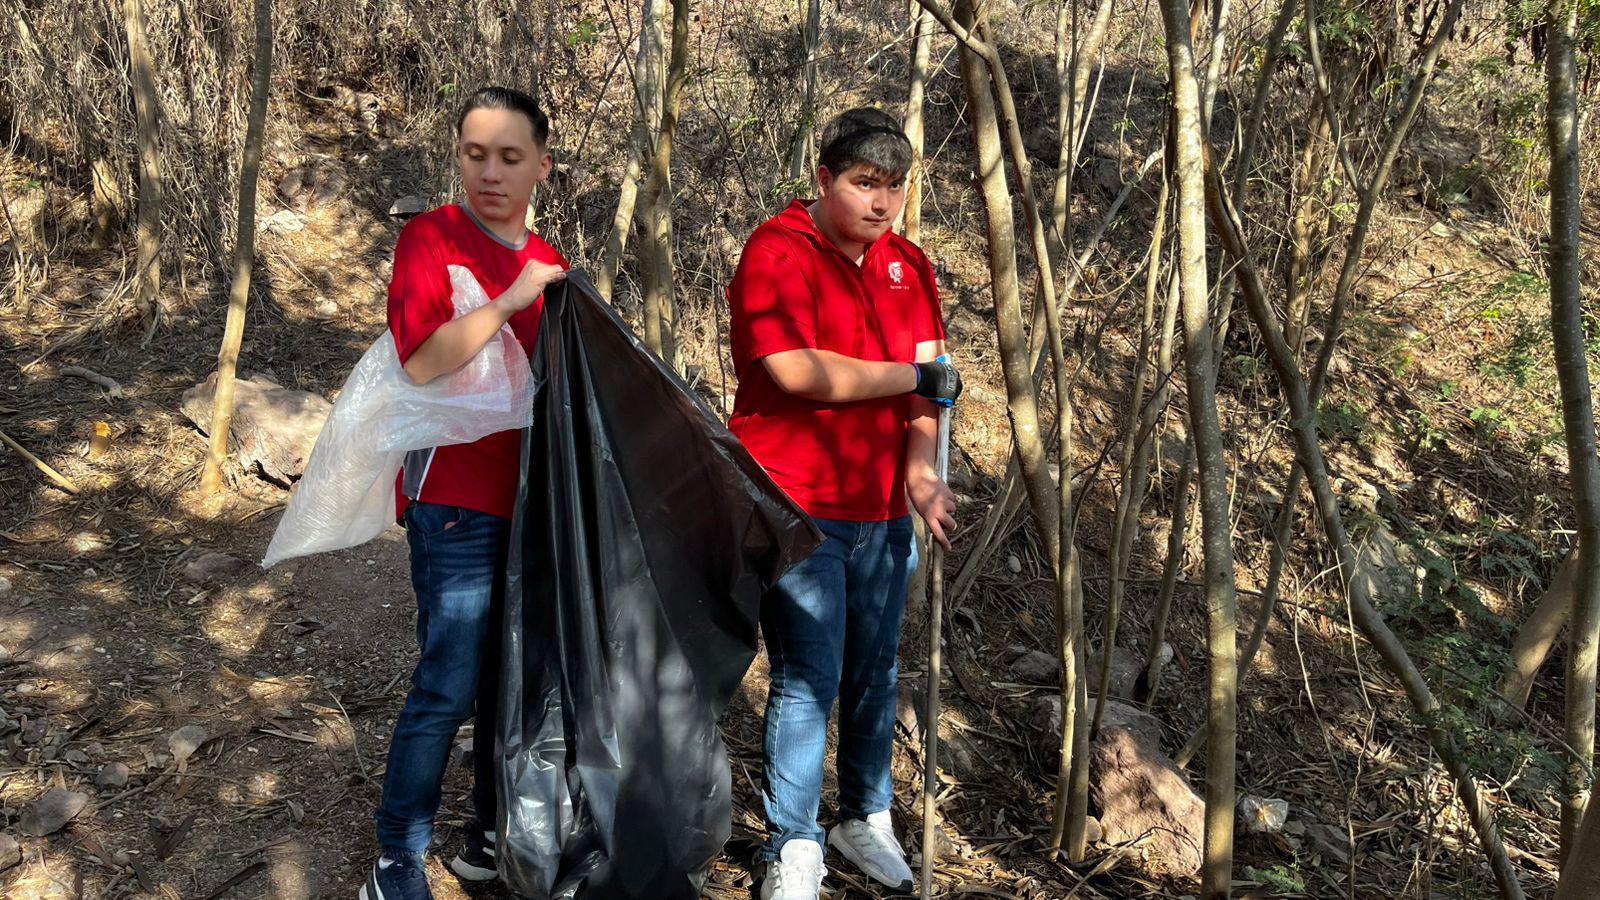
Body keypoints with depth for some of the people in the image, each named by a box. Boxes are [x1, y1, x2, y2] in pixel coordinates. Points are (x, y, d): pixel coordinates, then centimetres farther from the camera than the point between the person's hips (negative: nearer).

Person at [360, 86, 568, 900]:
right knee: (448, 686, -6)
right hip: (457, 502, -6)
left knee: (514, 677, 13)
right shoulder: (429, 238, -6)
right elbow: (419, 364, -19)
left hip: (531, 497, 6)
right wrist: (511, 300, -22)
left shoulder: (551, 265, 12)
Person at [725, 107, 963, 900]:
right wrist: (913, 377, -11)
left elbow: (928, 379, 5)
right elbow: (797, 371, -22)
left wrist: (919, 469, -13)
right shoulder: (777, 252, -10)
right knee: (809, 679, -5)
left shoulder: (907, 264, 11)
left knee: (875, 672, 15)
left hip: (882, 509, 6)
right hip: (795, 506, -6)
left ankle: (866, 819, 32)